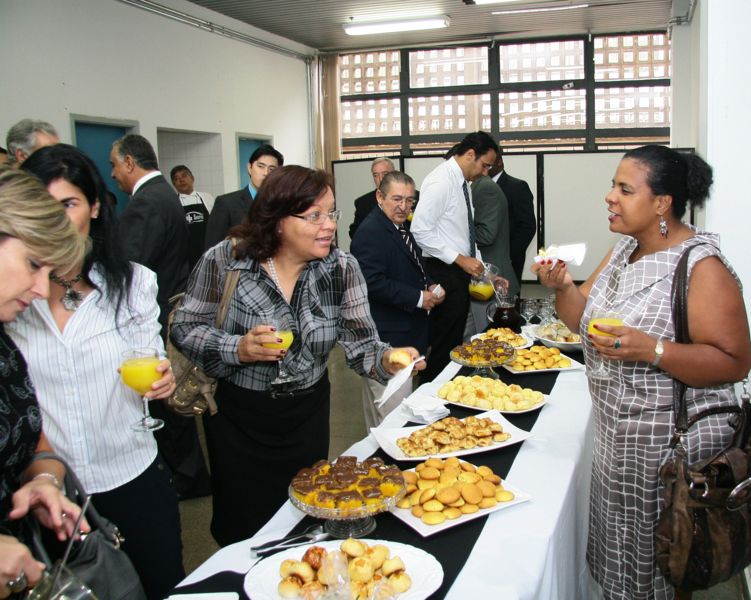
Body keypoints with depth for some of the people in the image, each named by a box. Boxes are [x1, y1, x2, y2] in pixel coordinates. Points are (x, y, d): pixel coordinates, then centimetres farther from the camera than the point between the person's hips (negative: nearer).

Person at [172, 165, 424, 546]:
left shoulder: (342, 268, -10)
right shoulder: (225, 260, -16)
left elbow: (361, 345, -11)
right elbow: (184, 328, -10)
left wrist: (386, 360, -33)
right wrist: (238, 349, -26)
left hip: (307, 415, 2)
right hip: (238, 417, -2)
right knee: (241, 529, 13)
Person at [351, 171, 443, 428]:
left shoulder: (399, 228, 16)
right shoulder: (370, 232, -16)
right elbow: (373, 282, -25)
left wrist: (430, 286, 7)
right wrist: (418, 298, -19)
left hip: (409, 334, 10)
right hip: (388, 339, -10)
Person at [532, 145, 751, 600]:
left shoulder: (701, 267, -19)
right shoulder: (624, 251, 6)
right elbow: (584, 321, 8)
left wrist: (651, 350, -32)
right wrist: (563, 286, -11)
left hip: (673, 443, -8)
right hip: (617, 434, 8)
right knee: (619, 549, 22)